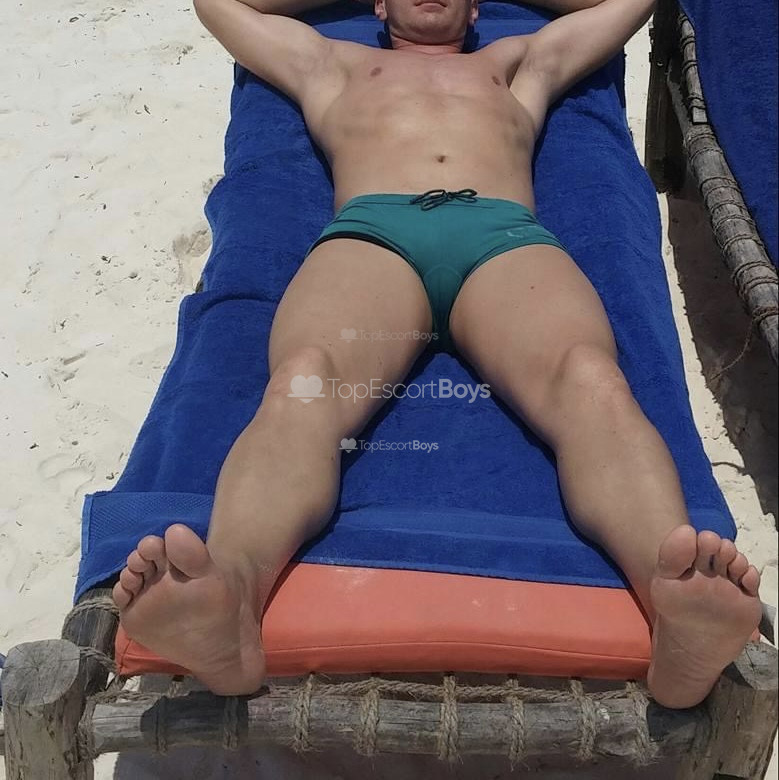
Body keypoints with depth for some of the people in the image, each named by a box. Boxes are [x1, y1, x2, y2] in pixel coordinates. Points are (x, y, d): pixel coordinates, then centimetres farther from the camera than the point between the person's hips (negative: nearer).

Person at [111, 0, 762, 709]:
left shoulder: (519, 62, 44)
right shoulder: (332, 63, 43)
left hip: (508, 236, 1)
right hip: (371, 232, 0)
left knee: (594, 385, -35)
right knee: (299, 385, -36)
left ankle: (679, 618, -57)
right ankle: (227, 598, -59)